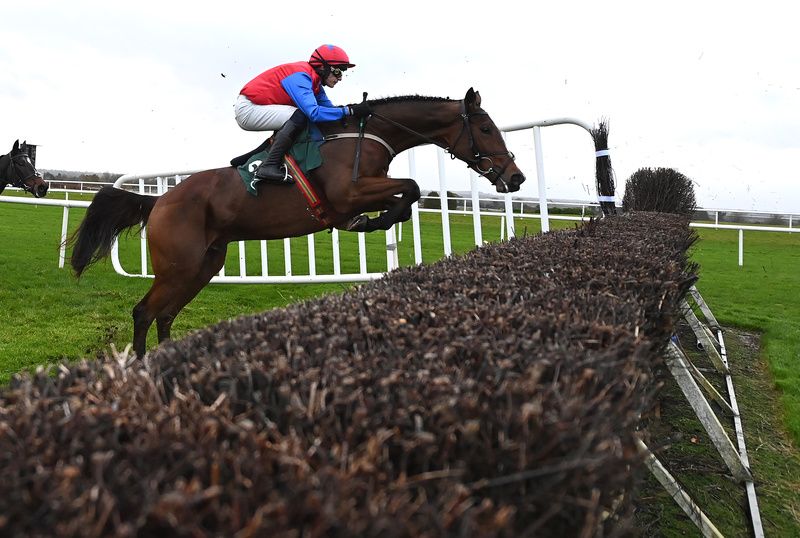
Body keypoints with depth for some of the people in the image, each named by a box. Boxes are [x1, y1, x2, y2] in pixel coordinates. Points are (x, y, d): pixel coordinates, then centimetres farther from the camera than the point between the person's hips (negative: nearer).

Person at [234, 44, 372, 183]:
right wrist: (349, 111, -31)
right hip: (247, 109, -10)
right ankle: (269, 166, -28)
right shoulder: (300, 76, -23)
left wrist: (353, 108, -7)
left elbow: (328, 107, 9)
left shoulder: (314, 82, 8)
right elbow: (314, 112, -33)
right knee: (300, 116, -24)